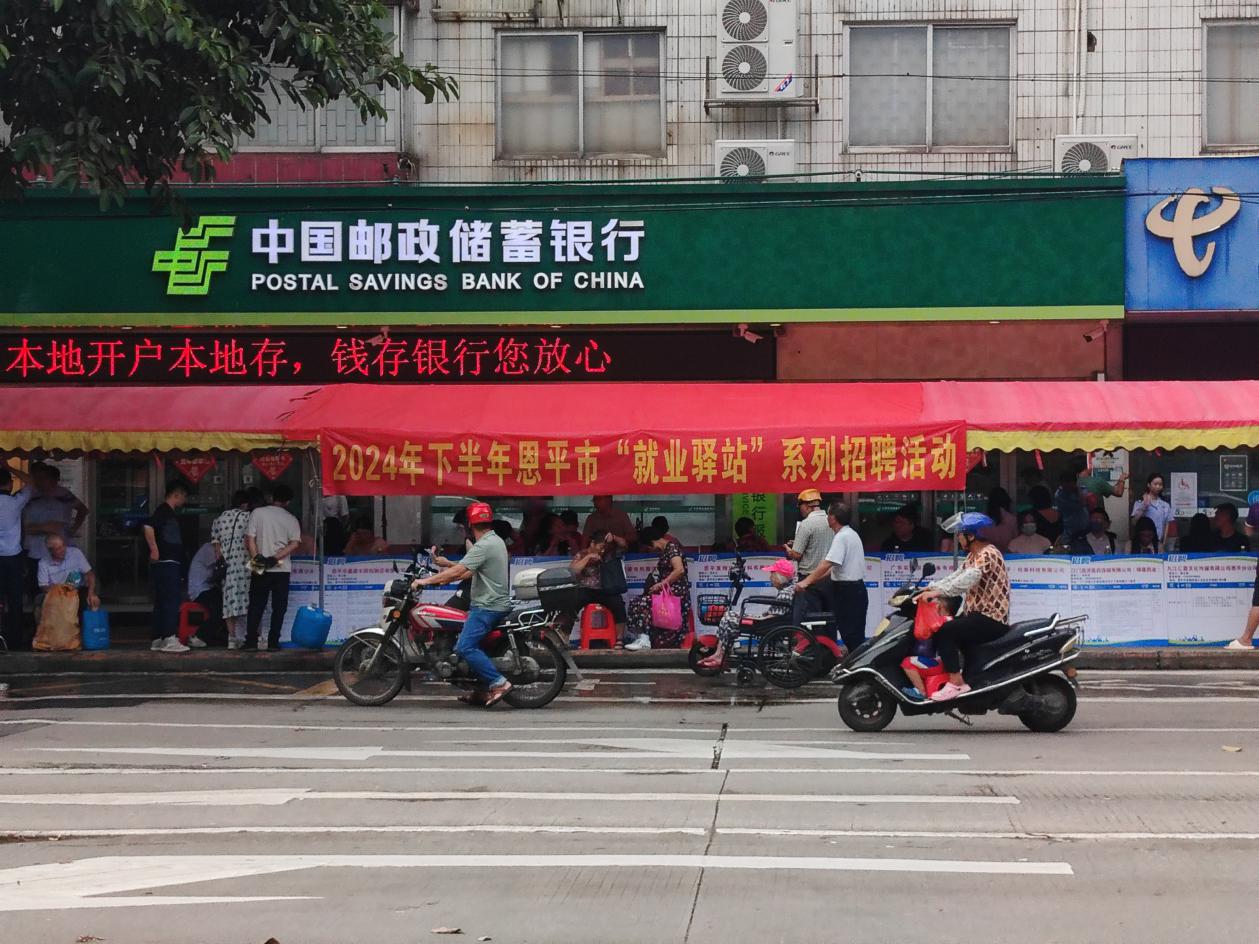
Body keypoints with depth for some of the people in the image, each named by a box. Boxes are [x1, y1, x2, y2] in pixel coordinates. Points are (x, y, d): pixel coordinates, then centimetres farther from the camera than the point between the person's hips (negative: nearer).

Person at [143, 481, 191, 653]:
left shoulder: (171, 513, 21)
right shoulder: (163, 510, -9)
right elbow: (148, 527, -24)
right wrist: (154, 550, -22)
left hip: (172, 563, 10)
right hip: (166, 563, -10)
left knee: (162, 602, 10)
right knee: (172, 601, -13)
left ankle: (158, 640, 12)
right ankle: (169, 639, -17)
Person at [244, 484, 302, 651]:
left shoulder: (257, 513, 2)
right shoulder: (291, 519, 3)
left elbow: (249, 539, -6)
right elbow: (295, 543, -9)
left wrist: (256, 557, -10)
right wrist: (275, 558, -13)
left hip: (260, 569, 0)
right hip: (282, 569, 0)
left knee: (256, 606, 6)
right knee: (279, 607, 5)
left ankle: (251, 641, 2)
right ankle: (273, 641, 2)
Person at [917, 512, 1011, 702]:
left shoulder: (988, 554, -17)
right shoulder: (974, 554, 17)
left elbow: (967, 580, -32)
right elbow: (956, 576, 11)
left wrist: (938, 592, -38)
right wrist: (929, 588, -1)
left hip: (992, 620, -10)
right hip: (978, 615, 10)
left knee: (944, 631, -23)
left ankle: (956, 682, -22)